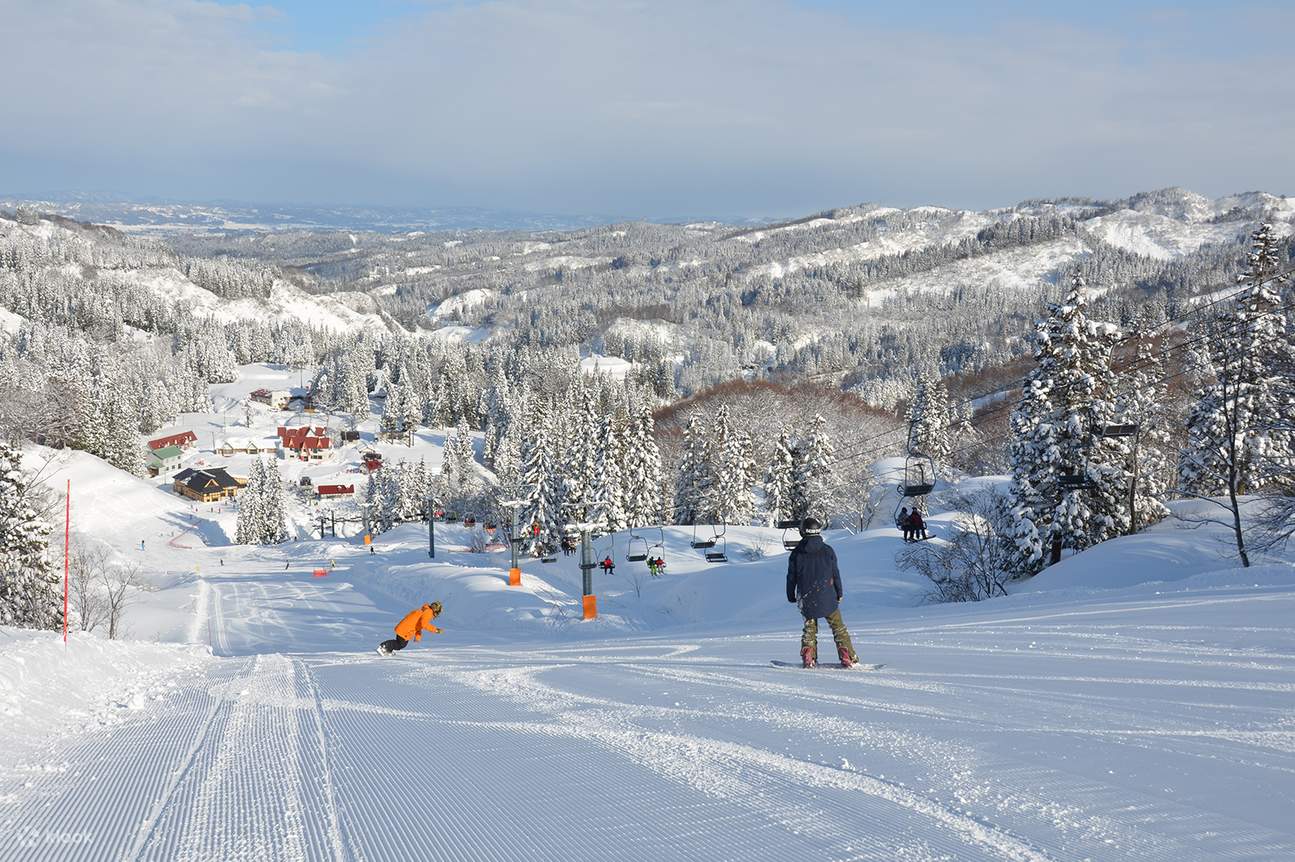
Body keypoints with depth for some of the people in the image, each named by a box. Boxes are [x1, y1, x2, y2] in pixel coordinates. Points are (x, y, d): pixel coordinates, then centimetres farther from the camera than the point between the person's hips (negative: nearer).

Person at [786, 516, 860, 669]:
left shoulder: (796, 554, -2)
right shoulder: (827, 550, -4)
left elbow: (791, 577, 4)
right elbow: (835, 573, 0)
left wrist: (791, 597, 17)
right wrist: (839, 593, 12)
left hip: (806, 599, 1)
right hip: (827, 599, -1)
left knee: (810, 628, 17)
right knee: (838, 627, 8)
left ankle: (808, 658, 6)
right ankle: (848, 658, 1)